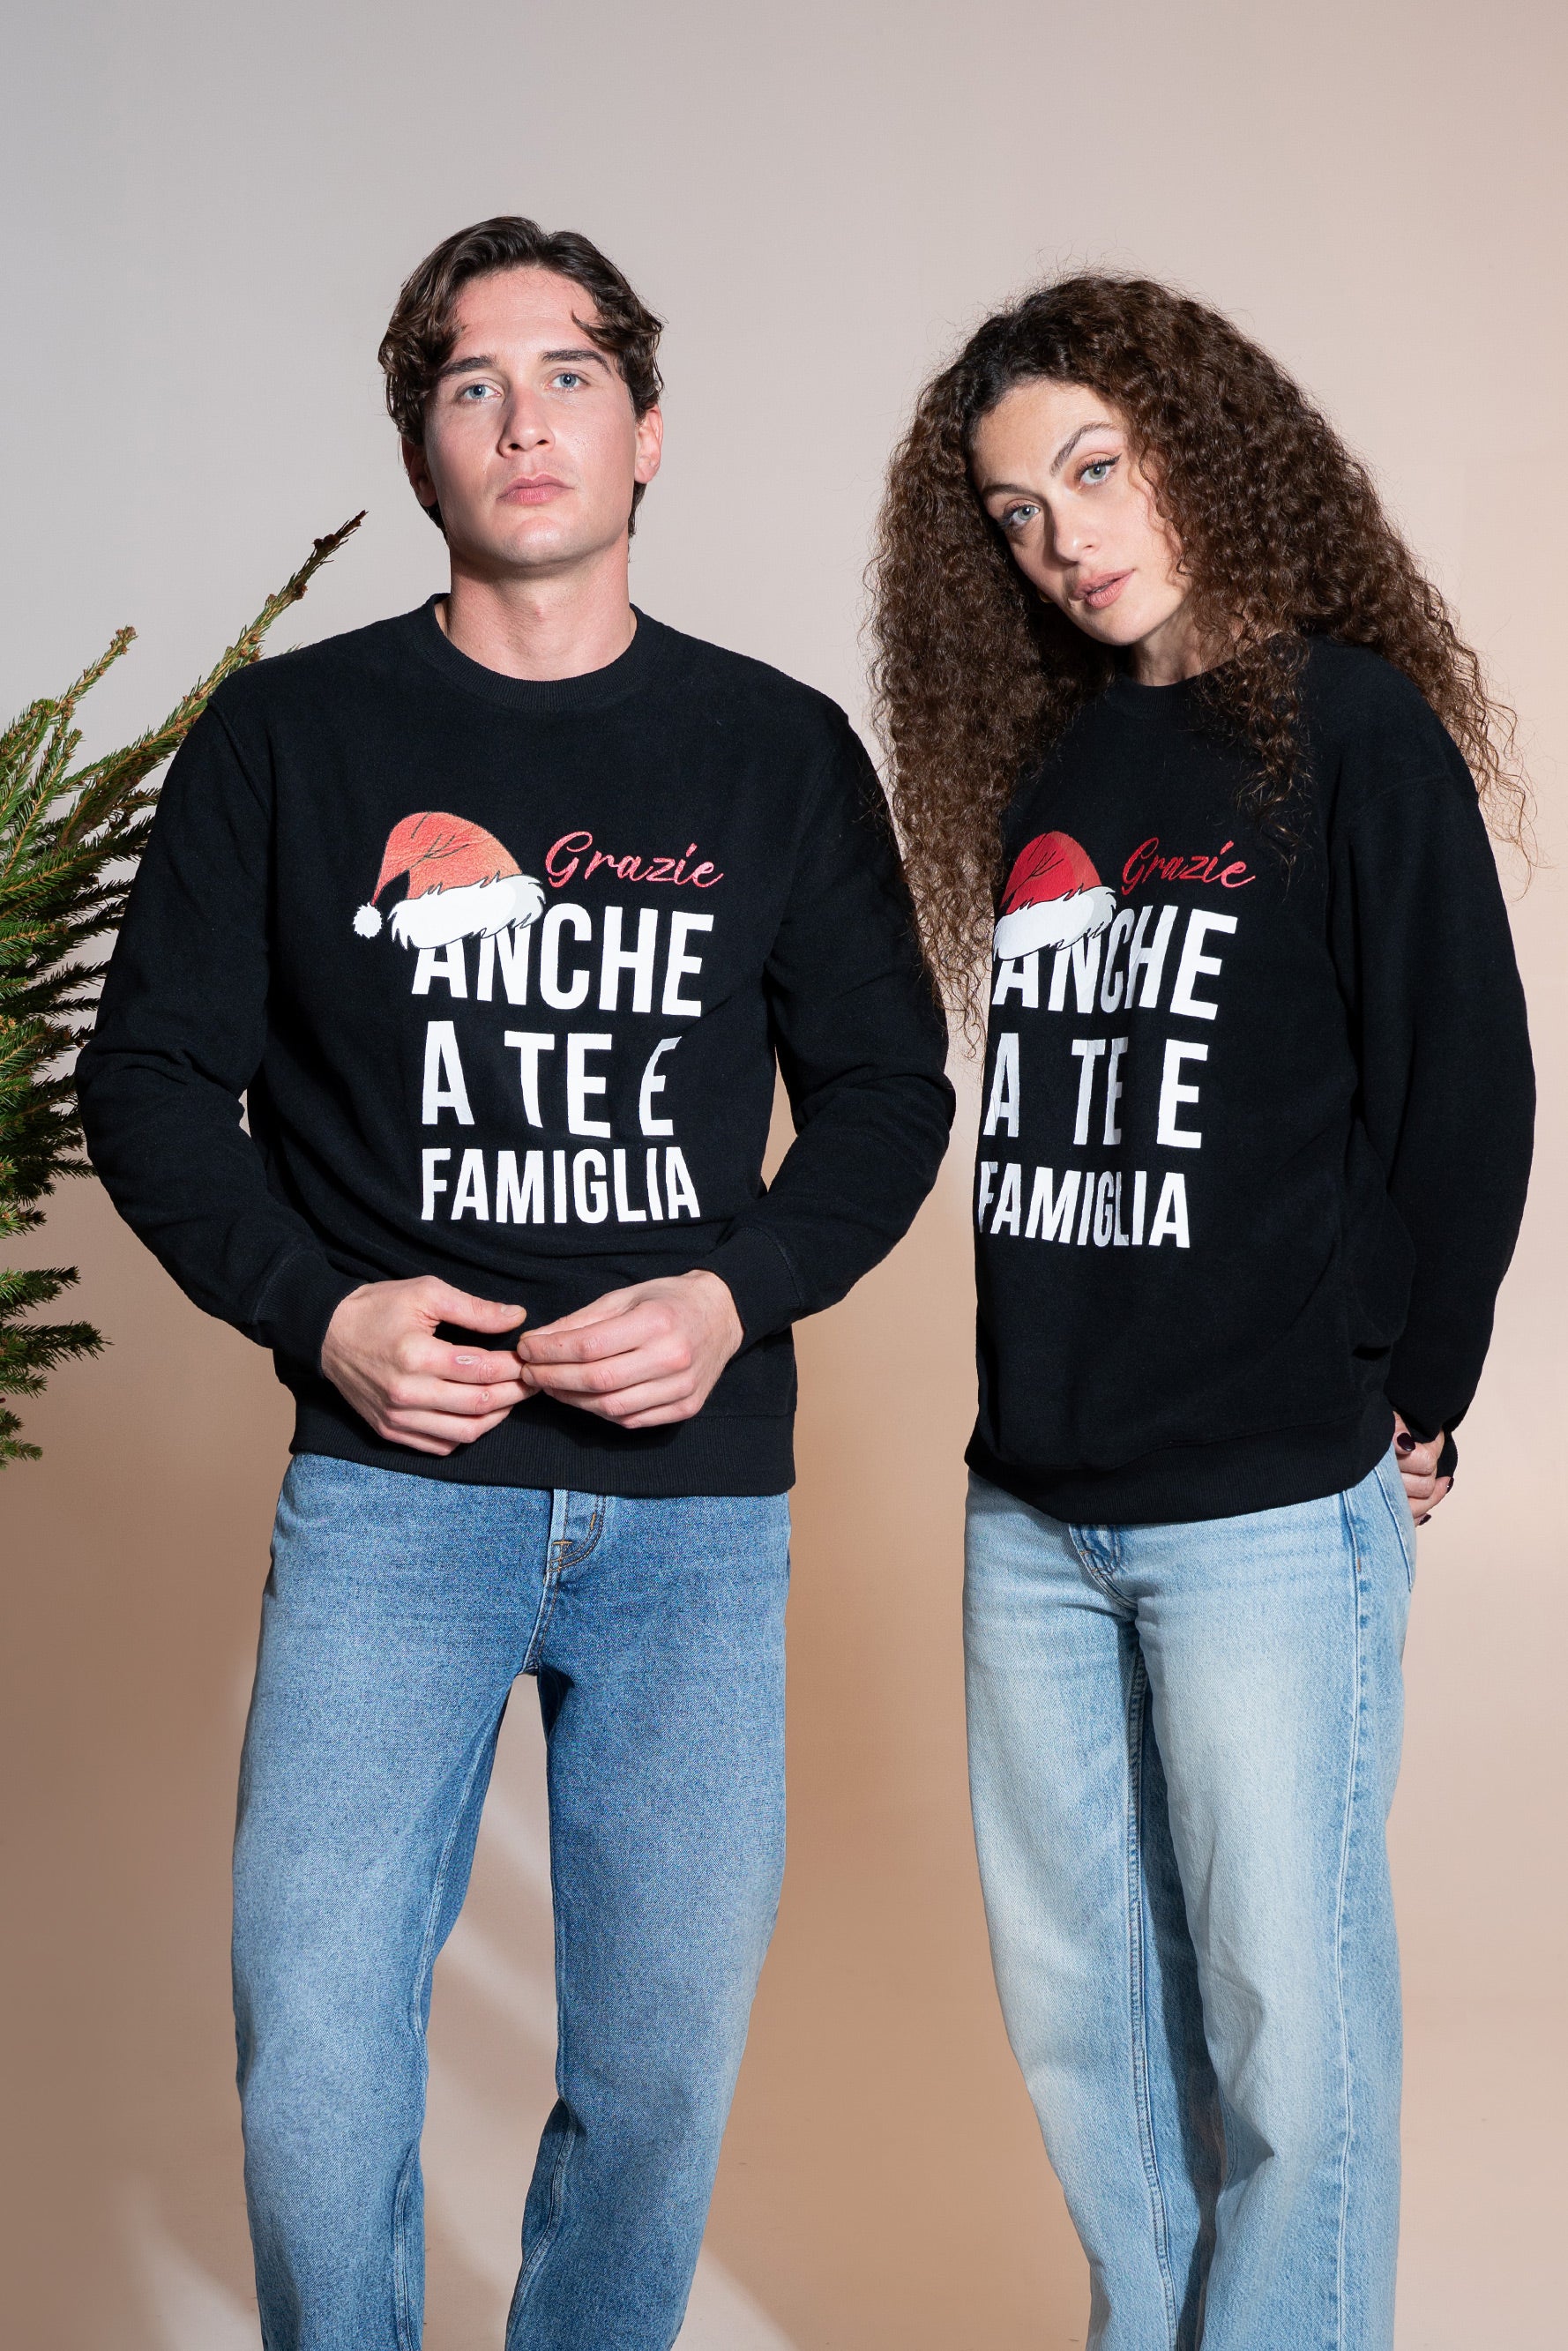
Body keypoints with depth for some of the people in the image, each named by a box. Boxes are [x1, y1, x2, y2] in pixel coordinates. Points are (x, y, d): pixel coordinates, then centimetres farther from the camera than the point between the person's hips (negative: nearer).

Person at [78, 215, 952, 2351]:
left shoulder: (781, 752, 7)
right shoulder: (290, 734, 4)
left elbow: (887, 1094, 10)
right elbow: (152, 1079, 6)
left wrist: (739, 1295, -8)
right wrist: (321, 1310, -10)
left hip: (699, 1500, 2)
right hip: (392, 1485, -1)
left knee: (665, 2057, 8)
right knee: (315, 2056, -5)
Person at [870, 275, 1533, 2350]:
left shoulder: (1350, 731, -6)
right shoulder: (1038, 768, 12)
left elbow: (1468, 1095, -7)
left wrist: (1404, 1407, -3)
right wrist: (1043, 1389, 9)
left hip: (1271, 1506, -6)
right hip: (1034, 1503, 6)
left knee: (1283, 2004, 3)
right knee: (1073, 1991, 14)